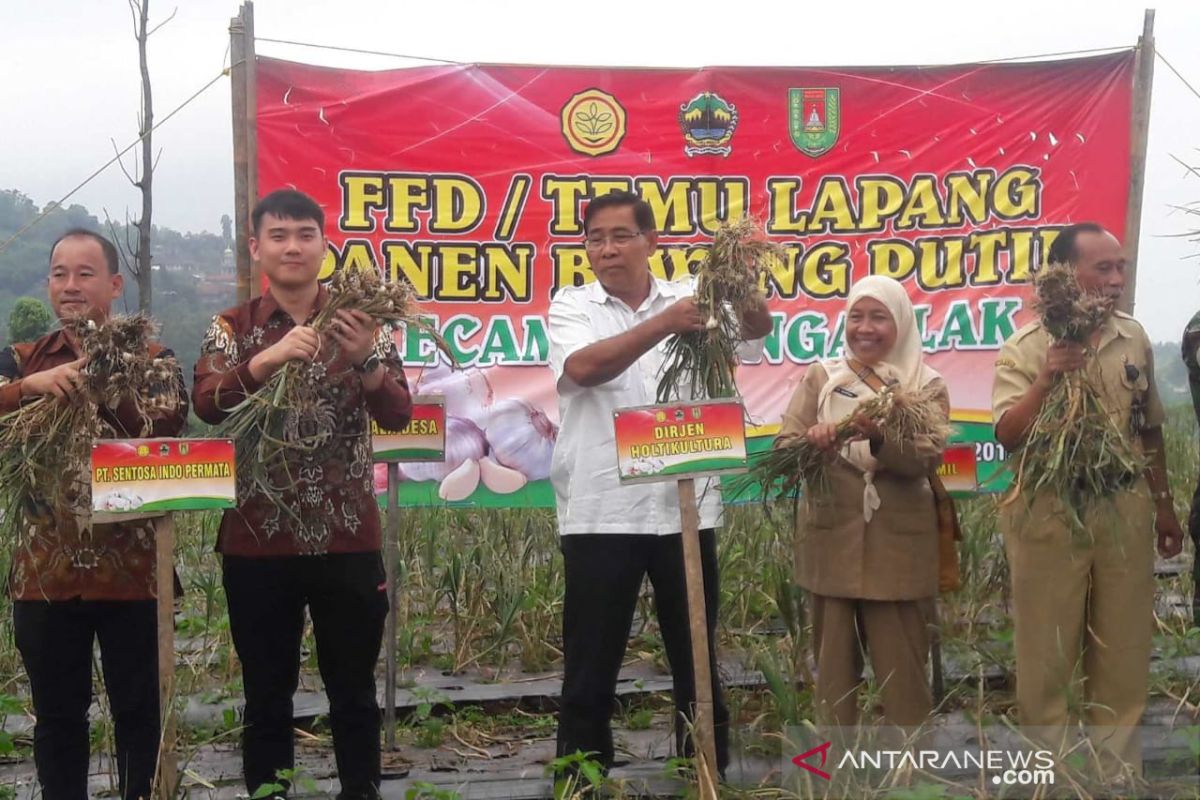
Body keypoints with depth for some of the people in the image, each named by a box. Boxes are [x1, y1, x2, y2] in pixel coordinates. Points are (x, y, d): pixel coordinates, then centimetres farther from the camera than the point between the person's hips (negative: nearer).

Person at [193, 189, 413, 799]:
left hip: (348, 540, 0)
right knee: (267, 696, 10)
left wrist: (367, 358, -25)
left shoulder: (358, 321, 3)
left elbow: (399, 417, -7)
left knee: (353, 691, 10)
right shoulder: (232, 328, 4)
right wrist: (268, 360, -30)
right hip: (258, 541, 0)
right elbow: (206, 406, -14)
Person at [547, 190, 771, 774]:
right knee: (591, 668, 5)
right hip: (600, 515, -2)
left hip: (685, 510, 2)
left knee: (697, 660, 12)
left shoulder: (689, 298, 7)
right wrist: (664, 324, -30)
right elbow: (583, 368, -18)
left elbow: (759, 328, -9)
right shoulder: (573, 306, 2)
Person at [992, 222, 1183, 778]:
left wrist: (1163, 503, 15)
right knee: (1047, 652, 7)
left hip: (1125, 513, 4)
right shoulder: (1025, 349, -9)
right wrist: (1047, 378, -29)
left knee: (1124, 652, 12)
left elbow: (1149, 429, 14)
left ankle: (1120, 771, 25)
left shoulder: (1134, 338, 5)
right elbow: (1007, 436, -18)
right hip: (1050, 518, -4)